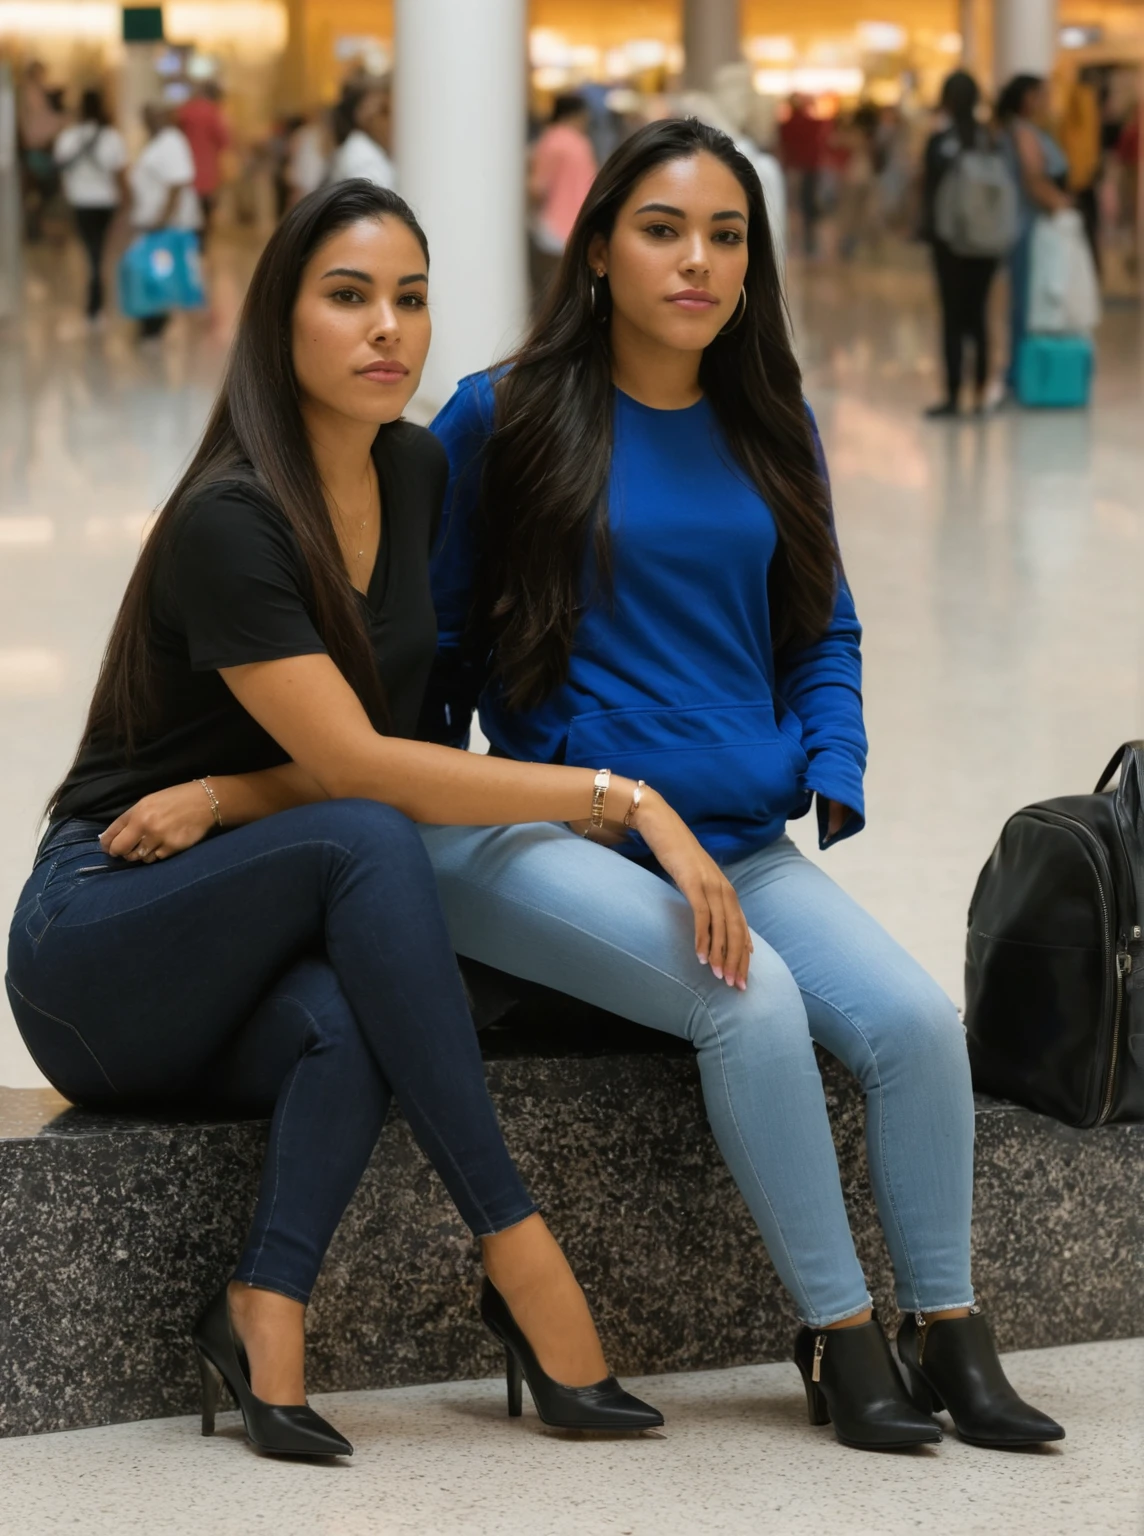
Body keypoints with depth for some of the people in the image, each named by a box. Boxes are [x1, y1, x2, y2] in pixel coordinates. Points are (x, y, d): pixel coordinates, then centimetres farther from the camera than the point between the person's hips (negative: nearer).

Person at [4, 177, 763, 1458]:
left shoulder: (418, 475, 2)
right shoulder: (229, 524, -21)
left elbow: (364, 738, 4)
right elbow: (360, 768, -26)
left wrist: (226, 799, -16)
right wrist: (626, 799, -27)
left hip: (230, 995, 5)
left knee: (348, 1022, -32)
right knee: (367, 843, -33)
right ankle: (516, 1256, -31)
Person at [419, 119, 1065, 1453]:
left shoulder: (769, 431, 14)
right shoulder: (499, 419, 0)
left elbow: (823, 631, 21)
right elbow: (430, 644, 6)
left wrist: (831, 776, 5)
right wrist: (424, 824, -3)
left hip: (739, 842, 5)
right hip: (556, 831, -5)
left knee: (915, 1019, -18)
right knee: (752, 998, -30)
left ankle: (947, 1332, -3)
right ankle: (839, 1335, -17)